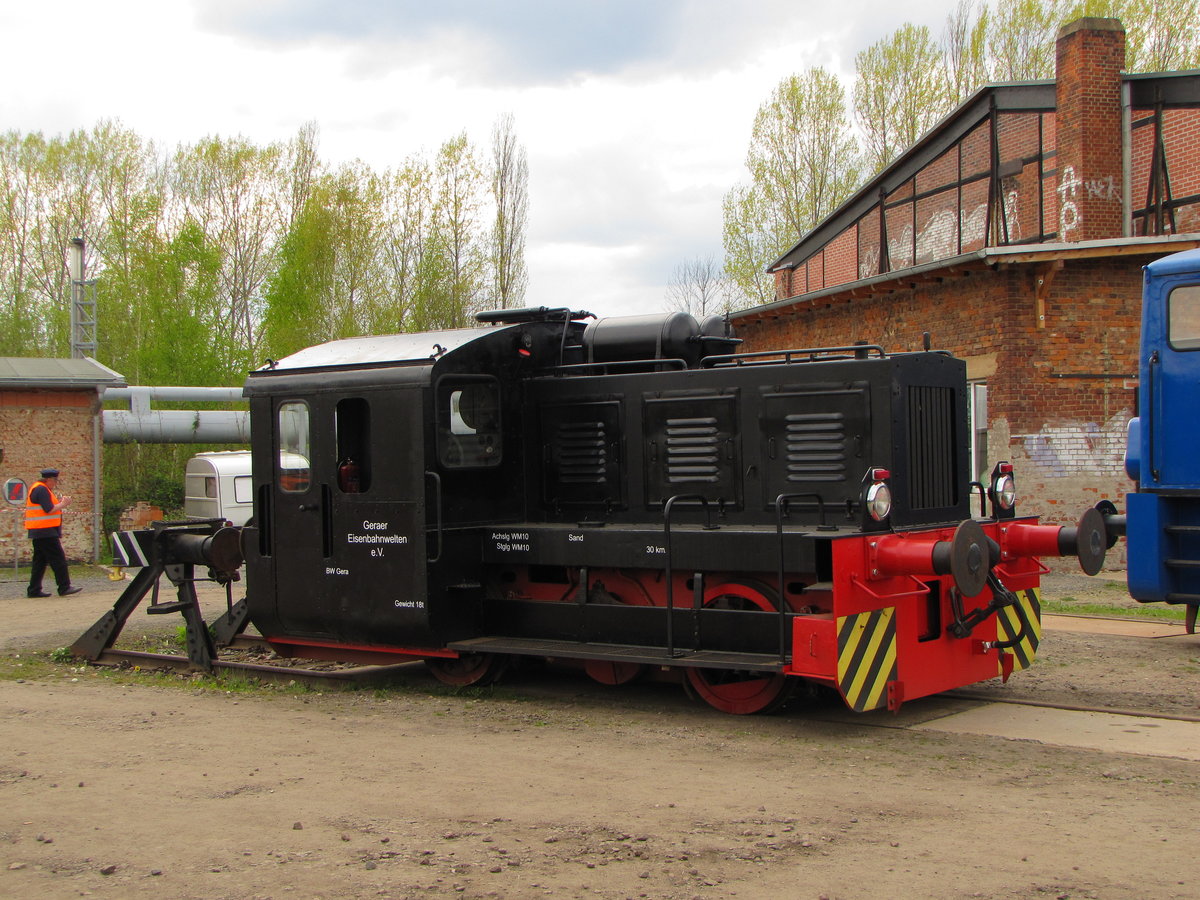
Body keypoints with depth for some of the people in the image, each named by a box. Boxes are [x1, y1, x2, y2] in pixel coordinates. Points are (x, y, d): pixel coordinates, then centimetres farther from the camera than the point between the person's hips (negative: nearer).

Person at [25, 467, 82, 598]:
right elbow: (49, 510, -20)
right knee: (58, 559, -7)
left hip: (38, 533, 11)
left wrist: (58, 502, 7)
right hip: (45, 532, -11)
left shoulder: (40, 489, 19)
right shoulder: (42, 490, -14)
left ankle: (34, 590, 12)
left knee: (40, 561, 11)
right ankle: (64, 587, -6)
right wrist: (63, 504, -8)